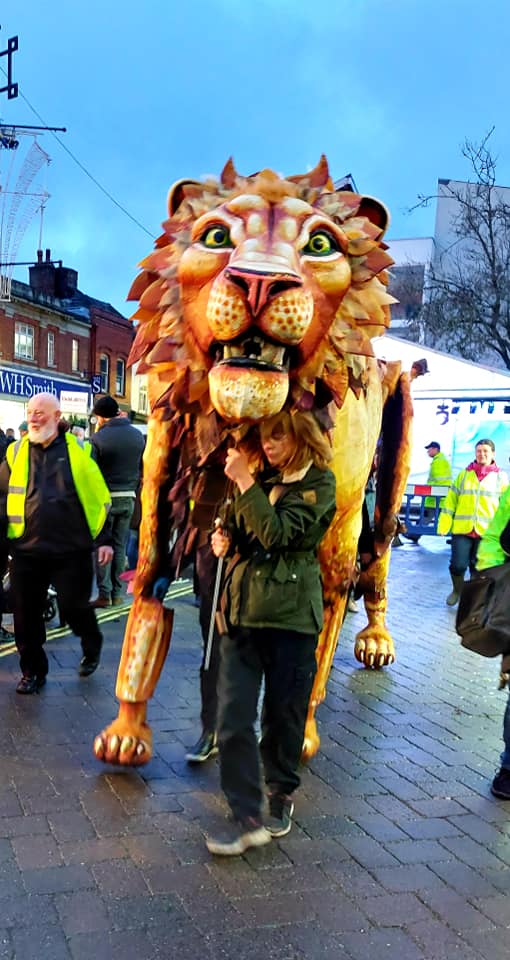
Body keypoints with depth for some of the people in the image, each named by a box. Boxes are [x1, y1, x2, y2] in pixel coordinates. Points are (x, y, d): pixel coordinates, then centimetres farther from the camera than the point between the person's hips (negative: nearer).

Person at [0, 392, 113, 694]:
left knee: (74, 608, 1)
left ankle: (92, 646, 33)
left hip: (72, 551, -3)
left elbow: (100, 497, 2)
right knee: (26, 615, 7)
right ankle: (33, 671, 26)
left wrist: (103, 539, 0)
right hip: (26, 552, 3)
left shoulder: (78, 452, -1)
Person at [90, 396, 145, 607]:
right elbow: (142, 467, 9)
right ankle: (117, 593, 12)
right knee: (120, 546, 10)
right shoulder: (137, 435, 5)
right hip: (128, 498, 4)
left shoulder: (98, 437, -11)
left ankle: (104, 594, 0)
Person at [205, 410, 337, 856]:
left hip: (290, 614, -5)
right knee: (233, 717, -3)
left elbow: (277, 533, -18)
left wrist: (244, 481, -17)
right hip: (242, 608, 5)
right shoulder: (265, 479, 13)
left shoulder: (319, 483, -4)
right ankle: (247, 818, 4)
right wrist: (226, 535, 2)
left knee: (283, 714, 9)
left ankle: (281, 795, 31)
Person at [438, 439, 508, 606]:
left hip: (486, 532, 0)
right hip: (462, 529, 1)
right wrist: (444, 525, 1)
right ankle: (457, 590, 24)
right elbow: (451, 501, 8)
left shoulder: (501, 478, 5)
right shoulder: (464, 474, 8)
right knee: (458, 565, -5)